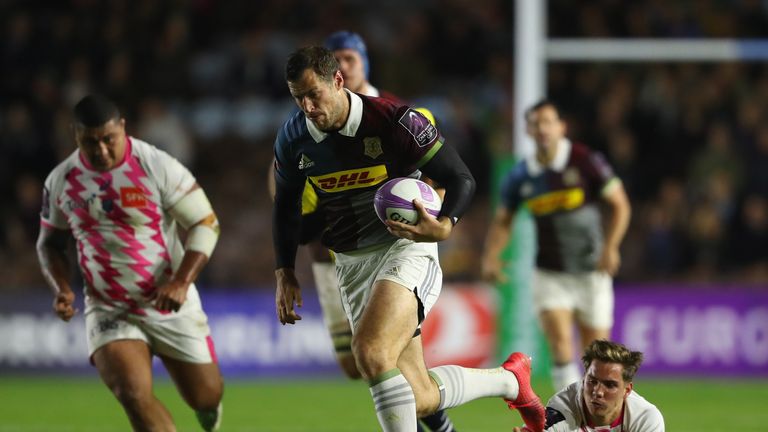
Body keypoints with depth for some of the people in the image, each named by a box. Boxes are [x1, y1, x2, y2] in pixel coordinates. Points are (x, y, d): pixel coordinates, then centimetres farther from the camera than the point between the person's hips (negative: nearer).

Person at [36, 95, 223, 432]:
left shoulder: (158, 166, -14)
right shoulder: (60, 182, -2)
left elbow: (206, 224, -10)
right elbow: (49, 242, 13)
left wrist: (181, 282, -22)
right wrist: (61, 288, -6)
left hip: (169, 303, -1)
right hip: (108, 311, 1)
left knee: (205, 397, 11)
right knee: (133, 395, -23)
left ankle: (207, 404, 51)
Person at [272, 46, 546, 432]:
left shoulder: (393, 121, -14)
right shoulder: (293, 138, 1)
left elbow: (461, 178, -9)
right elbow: (286, 206, 18)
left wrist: (444, 225, -28)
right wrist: (285, 274, 10)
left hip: (405, 250, -6)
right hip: (352, 266, 6)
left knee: (370, 353, -32)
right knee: (419, 399, 2)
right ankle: (509, 379, 28)